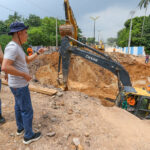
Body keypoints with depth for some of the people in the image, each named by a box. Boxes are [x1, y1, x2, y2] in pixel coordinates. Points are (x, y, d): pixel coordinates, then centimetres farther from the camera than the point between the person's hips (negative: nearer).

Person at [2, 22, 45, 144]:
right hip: (20, 85, -10)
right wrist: (24, 75, -25)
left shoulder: (17, 47, 8)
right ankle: (29, 136, 22)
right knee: (27, 110, 4)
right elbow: (5, 67, -34)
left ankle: (21, 128, 44)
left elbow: (27, 60, 19)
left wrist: (38, 53, 8)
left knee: (19, 106, 23)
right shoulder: (12, 47, -24)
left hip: (18, 83, 10)